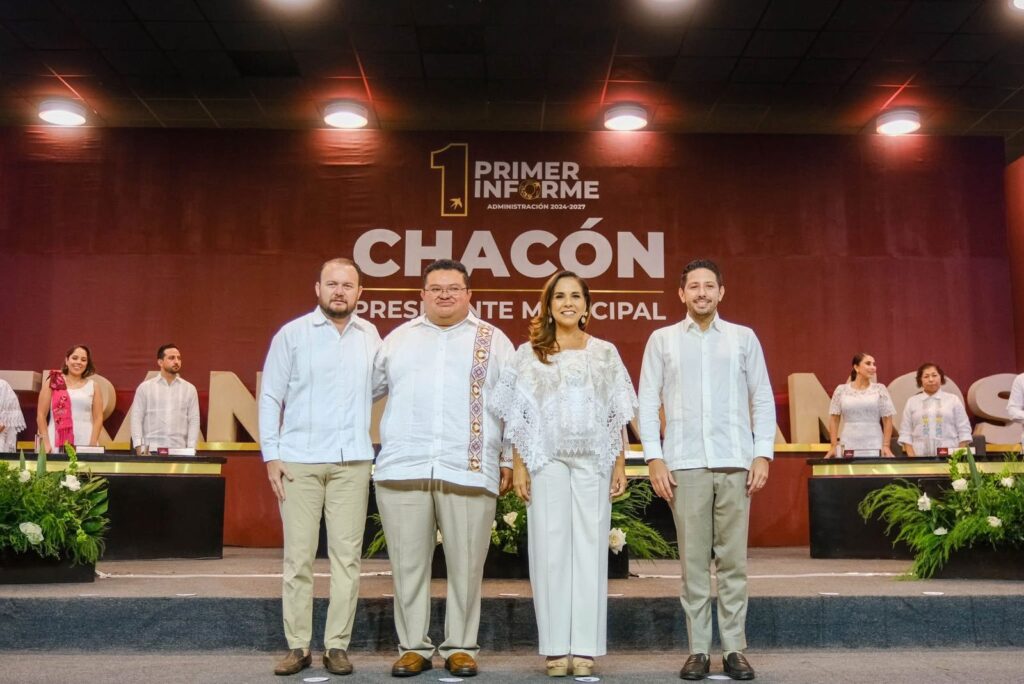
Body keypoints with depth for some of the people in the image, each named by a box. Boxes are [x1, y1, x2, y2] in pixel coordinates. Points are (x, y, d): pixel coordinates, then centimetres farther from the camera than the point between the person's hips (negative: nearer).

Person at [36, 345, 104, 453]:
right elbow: (41, 415, 5)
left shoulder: (92, 386, 9)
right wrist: (45, 443, -3)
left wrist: (93, 445, -5)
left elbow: (98, 418, 6)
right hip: (56, 445, -1)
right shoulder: (53, 382, 7)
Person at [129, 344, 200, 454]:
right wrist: (139, 447, -7)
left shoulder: (189, 389, 9)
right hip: (150, 451, -1)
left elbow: (194, 420, 5)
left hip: (179, 451, 1)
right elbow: (137, 418, 3)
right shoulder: (145, 387, 7)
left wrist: (190, 450, -4)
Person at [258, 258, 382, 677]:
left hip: (353, 462, 2)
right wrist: (271, 455, -5)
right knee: (298, 556, 1)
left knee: (346, 555, 3)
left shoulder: (370, 335, 9)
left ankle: (338, 645, 12)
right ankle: (298, 646, 11)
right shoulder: (292, 334, 2)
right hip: (300, 461, -2)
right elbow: (269, 397, 2)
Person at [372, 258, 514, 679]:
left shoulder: (494, 341, 11)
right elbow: (365, 388, 18)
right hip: (403, 470, 2)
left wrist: (511, 461, 4)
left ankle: (461, 646, 15)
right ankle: (413, 646, 16)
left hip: (469, 471, -1)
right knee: (408, 564, 5)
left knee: (465, 565, 3)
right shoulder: (398, 338, 16)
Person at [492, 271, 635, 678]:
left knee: (590, 548, 0)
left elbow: (617, 416, 8)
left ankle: (585, 647, 7)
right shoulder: (529, 354, 7)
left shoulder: (605, 353, 9)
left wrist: (620, 465, 1)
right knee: (550, 550, 1)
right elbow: (518, 417, 4)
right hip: (546, 461, -1)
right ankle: (555, 648, 8)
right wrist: (518, 465, -3)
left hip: (594, 461, 1)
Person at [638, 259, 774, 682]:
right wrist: (654, 458, -3)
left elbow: (763, 400, 9)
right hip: (685, 464, 0)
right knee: (693, 560, 2)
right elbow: (648, 403, 5)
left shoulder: (744, 337, 11)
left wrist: (763, 454, 0)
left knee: (733, 559, 3)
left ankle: (735, 649, 12)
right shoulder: (662, 340, 8)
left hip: (735, 462, 1)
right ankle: (698, 650, 10)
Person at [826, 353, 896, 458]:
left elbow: (887, 420, 4)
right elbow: (834, 419, 6)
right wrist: (833, 446, -1)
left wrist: (886, 445, -4)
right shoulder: (841, 390, 5)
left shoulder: (880, 389, 5)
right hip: (847, 447, 0)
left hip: (874, 447, 0)